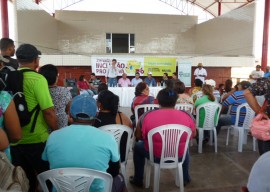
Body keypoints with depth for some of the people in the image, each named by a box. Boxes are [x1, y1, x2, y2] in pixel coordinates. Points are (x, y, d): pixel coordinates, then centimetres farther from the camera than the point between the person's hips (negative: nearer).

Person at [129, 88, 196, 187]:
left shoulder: (147, 116, -16)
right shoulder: (187, 116, -12)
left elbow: (138, 136, -1)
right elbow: (193, 135, 5)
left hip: (155, 155, -2)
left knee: (138, 146, 29)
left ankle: (138, 180, 37)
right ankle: (185, 178, 46)